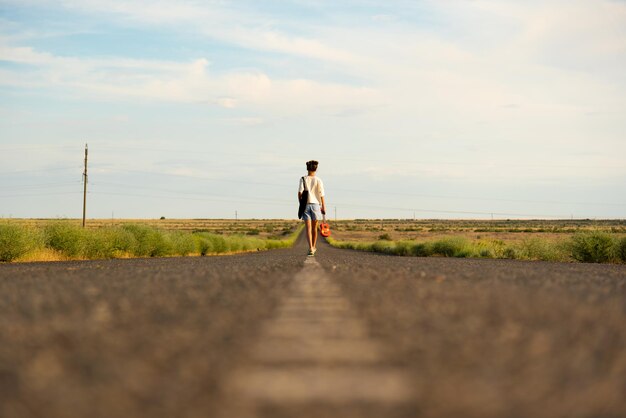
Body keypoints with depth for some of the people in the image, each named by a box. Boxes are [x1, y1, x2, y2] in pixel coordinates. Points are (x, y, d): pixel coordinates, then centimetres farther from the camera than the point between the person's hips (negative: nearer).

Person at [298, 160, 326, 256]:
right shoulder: (318, 180, -2)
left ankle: (311, 248, -20)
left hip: (305, 205, -1)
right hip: (316, 204, 1)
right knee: (314, 227, 15)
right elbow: (321, 195, -3)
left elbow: (300, 192, -8)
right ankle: (314, 247, 30)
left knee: (308, 228, -5)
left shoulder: (303, 179, -1)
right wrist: (323, 207, 3)